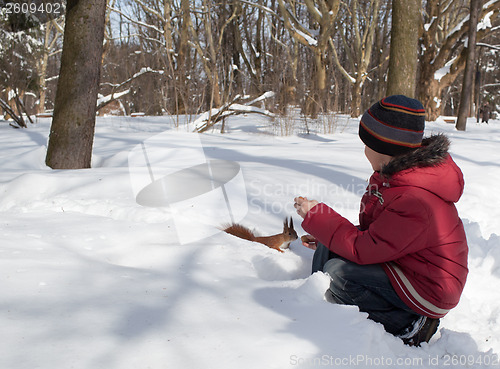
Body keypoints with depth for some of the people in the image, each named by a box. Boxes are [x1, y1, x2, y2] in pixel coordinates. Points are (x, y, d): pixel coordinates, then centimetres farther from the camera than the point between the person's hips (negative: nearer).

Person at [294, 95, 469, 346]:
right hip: (397, 258, 9)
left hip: (426, 288, -9)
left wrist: (316, 216, -18)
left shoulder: (416, 198, -32)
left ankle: (408, 325, -8)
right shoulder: (397, 172, -1)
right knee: (327, 250, 1)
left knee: (337, 273, -22)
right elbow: (374, 233, 10)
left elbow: (363, 249, -27)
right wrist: (324, 235, 3)